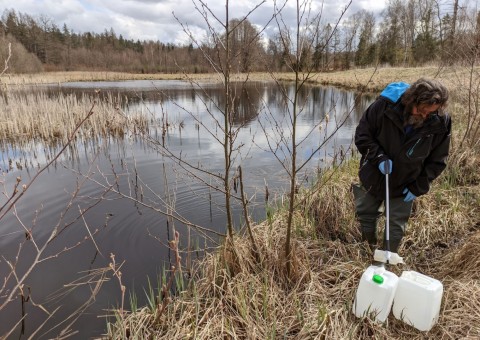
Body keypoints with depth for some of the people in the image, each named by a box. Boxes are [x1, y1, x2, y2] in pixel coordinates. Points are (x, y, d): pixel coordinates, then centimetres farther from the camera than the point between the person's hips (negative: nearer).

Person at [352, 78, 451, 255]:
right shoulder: (385, 105, -26)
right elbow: (362, 134, -14)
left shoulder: (441, 123, -19)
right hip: (374, 177, 0)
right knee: (366, 215, 17)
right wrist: (379, 157, -27)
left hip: (405, 185, 0)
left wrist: (419, 187, -12)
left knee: (397, 227, 8)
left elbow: (437, 160, -6)